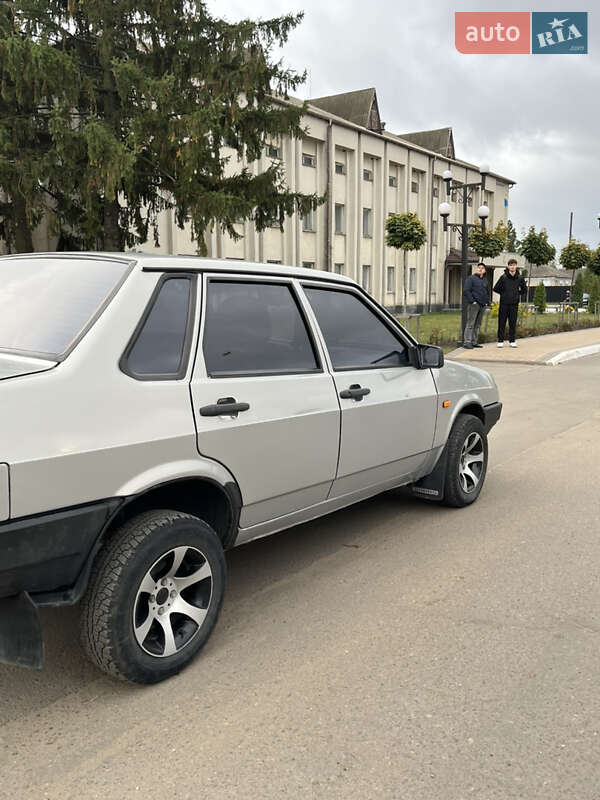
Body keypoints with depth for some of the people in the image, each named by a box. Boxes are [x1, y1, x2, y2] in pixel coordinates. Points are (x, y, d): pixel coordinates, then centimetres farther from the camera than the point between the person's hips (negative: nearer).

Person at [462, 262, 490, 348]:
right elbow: (466, 290, -9)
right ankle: (467, 342, -9)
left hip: (482, 305, 7)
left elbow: (488, 292, 28)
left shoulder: (485, 280, 19)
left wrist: (487, 302, 13)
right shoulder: (471, 278, -2)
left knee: (477, 324, 9)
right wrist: (472, 301, -15)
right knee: (470, 324, -9)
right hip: (474, 305, -7)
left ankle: (474, 342, 14)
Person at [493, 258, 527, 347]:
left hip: (514, 304, 2)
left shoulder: (520, 278, 5)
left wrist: (519, 295, 8)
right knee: (502, 323, 1)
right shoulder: (503, 277, -3)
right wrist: (504, 294, 3)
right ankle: (500, 341, 8)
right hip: (504, 303, -2)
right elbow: (496, 288, 3)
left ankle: (512, 341, 13)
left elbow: (524, 289, 19)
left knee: (513, 323, 5)